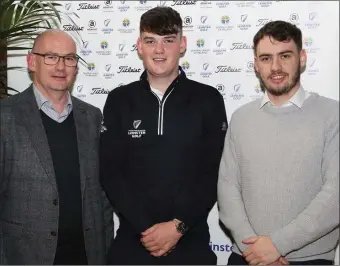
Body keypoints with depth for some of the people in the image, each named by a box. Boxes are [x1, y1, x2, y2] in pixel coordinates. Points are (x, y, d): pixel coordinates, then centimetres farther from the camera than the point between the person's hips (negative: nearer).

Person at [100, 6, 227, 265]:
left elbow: (214, 174, -4)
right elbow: (110, 173, -2)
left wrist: (178, 226, -11)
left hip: (191, 242, -1)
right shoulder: (119, 100, 2)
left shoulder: (209, 100, -2)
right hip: (132, 241, 1)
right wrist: (145, 227, -10)